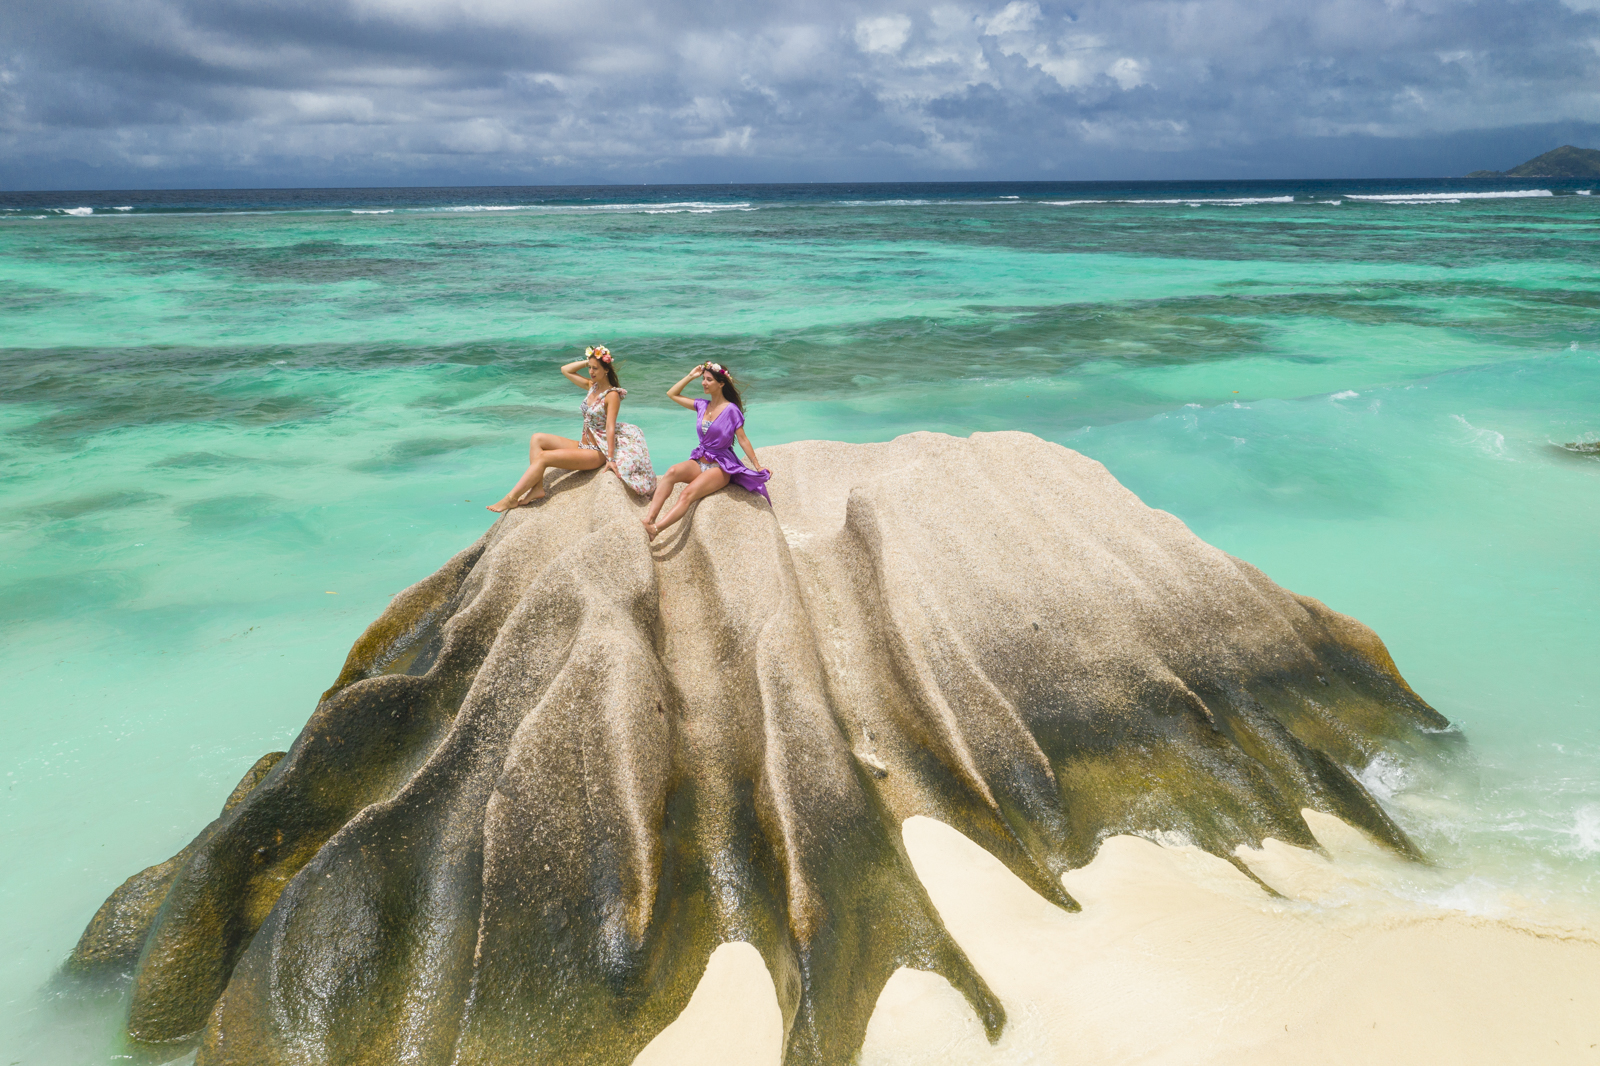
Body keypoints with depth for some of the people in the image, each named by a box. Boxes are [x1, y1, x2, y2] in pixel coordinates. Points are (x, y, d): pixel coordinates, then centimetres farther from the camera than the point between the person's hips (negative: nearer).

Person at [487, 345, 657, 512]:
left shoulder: (612, 395, -14)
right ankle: (538, 487, -16)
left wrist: (611, 459, -25)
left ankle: (511, 499, -13)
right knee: (537, 439, -3)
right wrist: (588, 361, 6)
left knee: (543, 457, -19)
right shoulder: (592, 386, 10)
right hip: (582, 446, 9)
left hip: (597, 453, -9)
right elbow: (565, 370, 18)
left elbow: (610, 427, -20)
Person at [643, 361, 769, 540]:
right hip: (700, 461, 5)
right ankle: (650, 517, -40)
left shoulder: (731, 410, -7)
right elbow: (672, 394, 20)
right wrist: (690, 376, 13)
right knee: (672, 472, -28)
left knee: (688, 493, -30)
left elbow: (742, 439, -4)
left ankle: (655, 529, -44)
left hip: (721, 466, -5)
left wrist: (758, 466, -6)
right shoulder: (702, 405, 10)